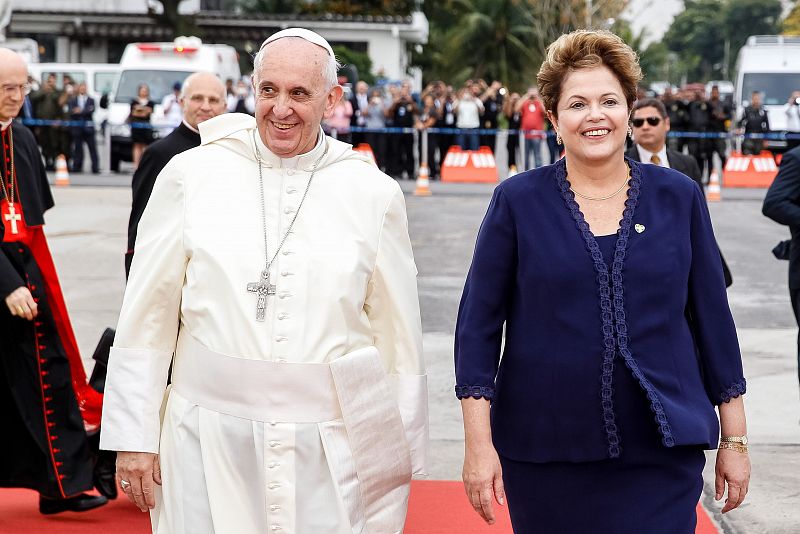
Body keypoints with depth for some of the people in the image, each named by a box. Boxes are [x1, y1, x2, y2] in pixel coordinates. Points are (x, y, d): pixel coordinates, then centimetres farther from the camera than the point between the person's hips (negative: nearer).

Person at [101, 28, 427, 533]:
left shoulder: (374, 193, 2)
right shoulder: (192, 174, 0)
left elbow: (399, 337, 7)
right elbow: (147, 317, 3)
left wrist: (401, 460, 8)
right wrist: (134, 437, 2)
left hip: (333, 448, 1)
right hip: (210, 442, 0)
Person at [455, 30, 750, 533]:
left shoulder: (679, 198, 3)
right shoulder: (517, 202, -1)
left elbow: (713, 317, 7)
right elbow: (478, 323, 0)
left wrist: (734, 439, 7)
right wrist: (479, 443, -6)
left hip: (661, 453, 1)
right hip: (544, 452, 0)